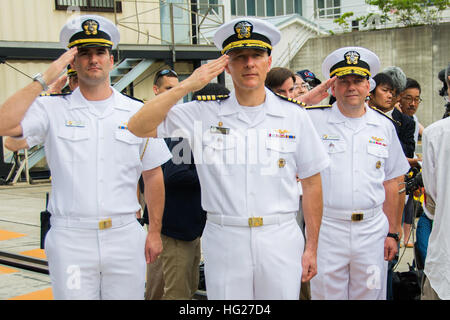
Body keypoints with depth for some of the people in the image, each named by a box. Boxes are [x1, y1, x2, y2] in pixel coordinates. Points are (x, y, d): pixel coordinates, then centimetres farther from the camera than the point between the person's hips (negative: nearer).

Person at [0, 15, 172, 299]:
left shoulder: (137, 113, 7)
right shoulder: (53, 110, 1)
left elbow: (153, 175, 12)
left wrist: (155, 231, 7)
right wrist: (45, 79, -13)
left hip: (125, 236, 2)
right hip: (70, 240, -1)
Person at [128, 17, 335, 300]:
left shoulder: (293, 115, 3)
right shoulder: (205, 113, 2)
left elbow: (311, 183, 6)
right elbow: (138, 127, -5)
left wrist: (311, 248, 3)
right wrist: (186, 86, -12)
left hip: (281, 240, 0)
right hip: (224, 241, 0)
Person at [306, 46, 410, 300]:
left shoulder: (384, 126, 9)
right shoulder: (314, 120, -1)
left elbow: (390, 183, 12)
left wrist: (392, 232, 10)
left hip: (373, 230, 3)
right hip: (326, 229, -2)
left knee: (370, 293, 10)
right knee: (327, 293, 4)